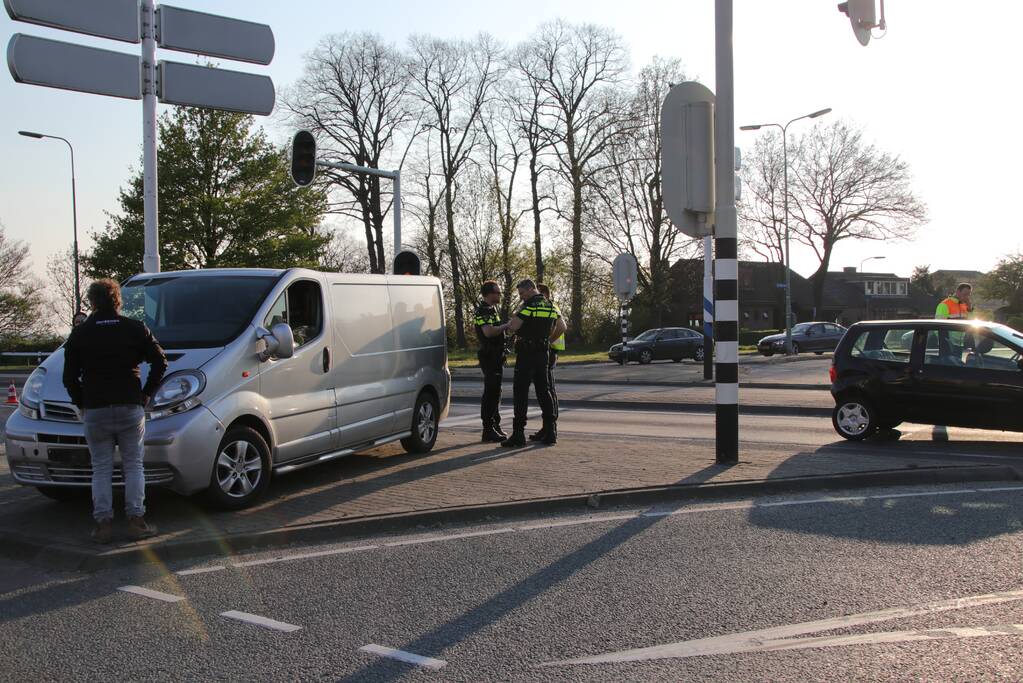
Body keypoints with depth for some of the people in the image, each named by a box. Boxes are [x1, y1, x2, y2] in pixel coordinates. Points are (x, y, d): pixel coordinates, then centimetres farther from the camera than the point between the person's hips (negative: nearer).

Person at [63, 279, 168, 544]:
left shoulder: (79, 334, 4)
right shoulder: (135, 329, 2)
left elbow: (70, 377, 4)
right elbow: (160, 362, -1)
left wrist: (81, 403, 15)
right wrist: (146, 394, 7)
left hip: (94, 411, 0)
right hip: (130, 408, 0)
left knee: (101, 469, 7)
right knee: (133, 466, 7)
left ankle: (103, 524, 5)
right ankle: (136, 522, 3)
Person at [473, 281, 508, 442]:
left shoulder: (491, 309, 17)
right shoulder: (483, 311, -15)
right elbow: (488, 332, -29)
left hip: (496, 356, 10)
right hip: (489, 356, -10)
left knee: (494, 392, 15)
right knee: (490, 393, -8)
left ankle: (495, 426, 23)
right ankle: (488, 430, -6)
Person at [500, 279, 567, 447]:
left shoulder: (529, 306, -13)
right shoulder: (550, 306, 12)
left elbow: (513, 327, -19)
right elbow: (562, 327, 19)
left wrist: (507, 325, 3)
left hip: (526, 353, -8)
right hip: (542, 352, 8)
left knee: (521, 392, -5)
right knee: (543, 391, 12)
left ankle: (518, 434, -7)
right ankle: (550, 432, 12)